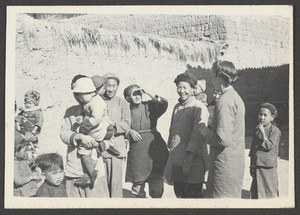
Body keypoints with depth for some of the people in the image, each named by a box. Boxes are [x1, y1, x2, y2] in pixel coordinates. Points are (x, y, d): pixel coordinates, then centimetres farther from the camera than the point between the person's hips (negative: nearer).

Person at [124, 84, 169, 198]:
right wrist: (129, 131, -8)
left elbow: (164, 104, -14)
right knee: (138, 183, 3)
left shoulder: (149, 106, 2)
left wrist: (149, 94, -17)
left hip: (154, 149, -1)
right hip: (136, 149, 1)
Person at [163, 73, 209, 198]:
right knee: (180, 194, 15)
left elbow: (198, 136, -18)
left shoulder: (199, 108, -11)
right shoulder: (177, 107, 13)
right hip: (175, 159, 7)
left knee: (192, 195, 0)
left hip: (192, 160, -7)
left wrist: (189, 161, -21)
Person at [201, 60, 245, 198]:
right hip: (236, 160, 10)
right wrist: (212, 128, 14)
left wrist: (206, 132, -8)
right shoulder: (236, 97, 13)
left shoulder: (224, 101, -19)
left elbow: (223, 138, -24)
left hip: (225, 163, -10)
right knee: (233, 197, 17)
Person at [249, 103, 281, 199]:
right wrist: (251, 166, 14)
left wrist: (263, 133, -24)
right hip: (257, 167, 6)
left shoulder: (275, 131, -9)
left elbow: (269, 146, -18)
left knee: (270, 192, 1)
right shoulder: (257, 129, 10)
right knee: (255, 192, 10)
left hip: (268, 167, -6)